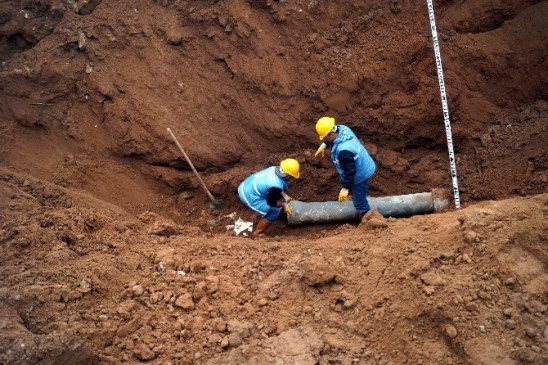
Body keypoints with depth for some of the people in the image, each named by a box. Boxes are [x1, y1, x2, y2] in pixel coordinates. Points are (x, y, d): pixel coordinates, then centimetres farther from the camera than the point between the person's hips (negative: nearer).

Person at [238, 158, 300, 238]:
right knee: (275, 211, 2)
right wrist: (284, 205, 2)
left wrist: (285, 196, 14)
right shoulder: (277, 185, -28)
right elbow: (271, 202, -13)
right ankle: (257, 234, 15)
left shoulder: (274, 169, -4)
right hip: (249, 197, -9)